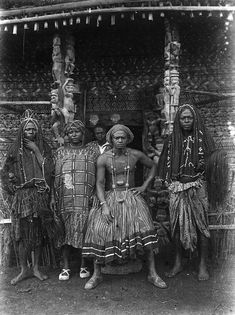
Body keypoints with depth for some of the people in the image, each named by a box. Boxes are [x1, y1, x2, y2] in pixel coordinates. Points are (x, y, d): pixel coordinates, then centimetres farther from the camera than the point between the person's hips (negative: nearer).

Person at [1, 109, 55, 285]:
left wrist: (36, 150, -8)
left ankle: (36, 267, 20)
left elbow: (49, 169, -4)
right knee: (22, 232, 0)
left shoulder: (45, 148, 9)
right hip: (22, 196, -1)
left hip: (41, 196, 1)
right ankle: (24, 269, 14)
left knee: (39, 231, 5)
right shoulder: (16, 150, 8)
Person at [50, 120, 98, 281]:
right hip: (65, 200, 1)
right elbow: (54, 176, 10)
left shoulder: (90, 153, 9)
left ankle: (84, 266, 15)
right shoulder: (60, 152, 12)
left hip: (85, 200, -1)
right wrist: (53, 196, 2)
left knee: (84, 231, 0)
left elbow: (97, 178, 7)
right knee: (65, 232, 3)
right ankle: (66, 267, 14)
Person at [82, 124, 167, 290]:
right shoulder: (103, 158, -3)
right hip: (109, 197, 0)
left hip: (131, 196, 0)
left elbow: (153, 166, 16)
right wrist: (104, 206, -17)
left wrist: (145, 186, 7)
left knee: (144, 227, -20)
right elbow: (99, 183, -5)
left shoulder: (135, 155, 1)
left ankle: (152, 273, -8)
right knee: (98, 230, -18)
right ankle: (97, 274, -2)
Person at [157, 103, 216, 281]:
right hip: (176, 187, 2)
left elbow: (208, 161, -1)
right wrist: (169, 182, 5)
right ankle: (178, 263, 19)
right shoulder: (172, 140, 10)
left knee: (200, 224, -1)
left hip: (197, 187, -2)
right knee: (177, 224, 5)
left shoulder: (202, 137, 4)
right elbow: (166, 166, 13)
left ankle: (203, 265, 11)